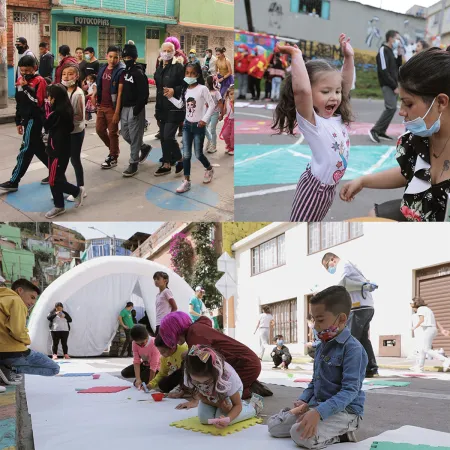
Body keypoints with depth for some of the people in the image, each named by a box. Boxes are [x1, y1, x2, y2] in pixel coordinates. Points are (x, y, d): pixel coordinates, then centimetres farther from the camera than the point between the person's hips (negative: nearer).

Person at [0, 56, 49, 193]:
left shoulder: (40, 81, -13)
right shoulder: (21, 80, 10)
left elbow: (38, 102, -23)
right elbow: (19, 103, 17)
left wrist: (26, 87, -24)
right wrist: (18, 121, 18)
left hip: (35, 120, -9)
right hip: (26, 119, 9)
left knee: (26, 150, -6)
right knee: (38, 148, 14)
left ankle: (14, 182, -4)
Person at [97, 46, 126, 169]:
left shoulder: (121, 71, -13)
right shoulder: (102, 69, 8)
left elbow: (120, 93, -16)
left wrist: (117, 112, -19)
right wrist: (97, 102, 14)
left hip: (112, 107, -7)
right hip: (101, 106, 7)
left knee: (113, 132, 2)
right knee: (99, 129, 13)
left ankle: (113, 158, 14)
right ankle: (113, 149, 33)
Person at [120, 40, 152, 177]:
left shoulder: (139, 73, -12)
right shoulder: (125, 72, 13)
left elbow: (144, 94, -17)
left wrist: (137, 109, -21)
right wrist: (120, 107, 14)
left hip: (135, 109, -9)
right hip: (125, 108, 9)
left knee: (134, 136, -4)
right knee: (125, 134, 15)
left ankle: (134, 163, 2)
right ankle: (144, 147, 36)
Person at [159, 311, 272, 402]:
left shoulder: (194, 333, -18)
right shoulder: (196, 328, 10)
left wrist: (196, 399, -26)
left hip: (246, 364, -10)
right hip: (246, 362, 10)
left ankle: (250, 391, -2)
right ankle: (249, 386, 15)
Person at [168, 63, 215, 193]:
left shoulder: (202, 89, -13)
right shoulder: (185, 90, 6)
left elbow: (212, 105, -12)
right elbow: (180, 105, 16)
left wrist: (205, 120, -17)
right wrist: (170, 97, 6)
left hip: (198, 126, -5)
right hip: (187, 125, 5)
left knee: (198, 154, 6)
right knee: (186, 155, 1)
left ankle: (209, 169, 36)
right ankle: (186, 181, 5)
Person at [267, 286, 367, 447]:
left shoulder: (352, 348, -18)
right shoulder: (322, 346, 11)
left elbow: (350, 390, -25)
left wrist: (318, 412, -35)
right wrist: (303, 401, 0)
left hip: (344, 410, -9)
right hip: (317, 405, 9)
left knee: (301, 435, -32)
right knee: (274, 425, 0)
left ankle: (342, 435, -5)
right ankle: (327, 429, 8)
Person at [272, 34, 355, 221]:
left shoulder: (337, 117, 1)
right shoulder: (311, 121, -22)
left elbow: (346, 84, 12)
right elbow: (301, 90, -41)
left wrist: (348, 57, 1)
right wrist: (297, 55, -34)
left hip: (330, 187, 8)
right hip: (314, 188, -8)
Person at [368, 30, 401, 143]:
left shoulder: (391, 51, 19)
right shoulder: (383, 51, -9)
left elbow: (396, 68, 19)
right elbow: (384, 71, -18)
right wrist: (394, 86, -17)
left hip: (393, 85, 9)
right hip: (387, 85, -9)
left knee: (391, 108, 6)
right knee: (391, 107, -18)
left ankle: (381, 132, 9)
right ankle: (374, 130, -13)